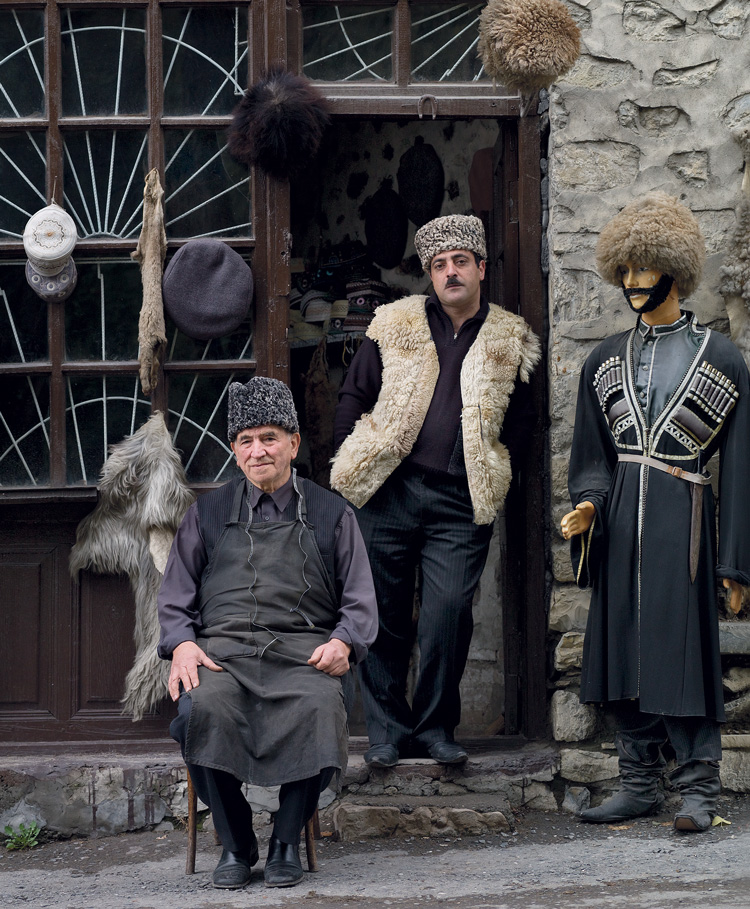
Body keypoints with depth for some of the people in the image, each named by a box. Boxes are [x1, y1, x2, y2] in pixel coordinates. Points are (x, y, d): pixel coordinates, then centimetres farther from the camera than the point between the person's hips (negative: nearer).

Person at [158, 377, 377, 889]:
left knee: (319, 709, -36)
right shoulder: (208, 514, 21)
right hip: (223, 647, 1)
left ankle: (288, 841, -16)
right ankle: (236, 844, -16)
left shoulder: (331, 514, 18)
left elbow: (360, 603, 14)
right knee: (202, 706, -35)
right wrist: (183, 644, -4)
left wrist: (342, 643, -8)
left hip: (303, 649, -1)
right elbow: (175, 601, 18)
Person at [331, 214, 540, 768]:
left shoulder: (510, 341, 9)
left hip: (461, 500, 0)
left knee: (449, 613, -10)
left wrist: (490, 468, 7)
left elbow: (520, 417, 17)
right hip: (390, 491, 1)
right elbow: (355, 397, 13)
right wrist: (354, 462, 7)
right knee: (386, 615, 2)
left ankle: (435, 728, 6)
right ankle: (387, 730, 13)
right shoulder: (395, 326, 8)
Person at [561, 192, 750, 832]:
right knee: (624, 647, 5)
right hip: (620, 518, 4)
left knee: (684, 647, -6)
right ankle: (640, 785, 14)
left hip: (683, 515, -4)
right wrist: (587, 506, -7)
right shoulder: (606, 361, 13)